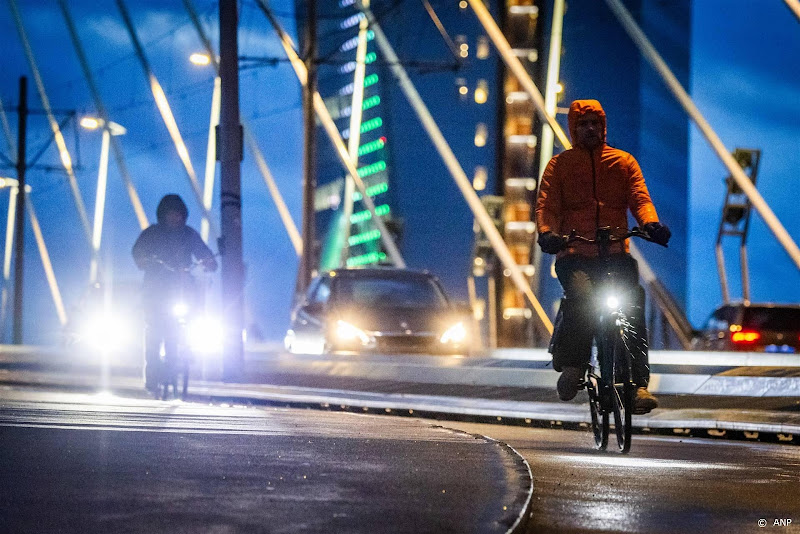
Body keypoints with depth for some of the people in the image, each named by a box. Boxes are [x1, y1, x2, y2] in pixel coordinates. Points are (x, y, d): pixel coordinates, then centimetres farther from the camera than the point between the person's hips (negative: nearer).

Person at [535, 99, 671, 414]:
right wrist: (547, 233, -20)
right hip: (574, 255, -1)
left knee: (633, 304, -21)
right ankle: (571, 365, -11)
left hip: (615, 255, 1)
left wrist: (650, 223, -18)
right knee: (580, 298, -31)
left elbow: (639, 198, 5)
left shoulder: (623, 162, 18)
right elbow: (547, 205, 3)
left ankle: (638, 384, -23)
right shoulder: (559, 165, 15)